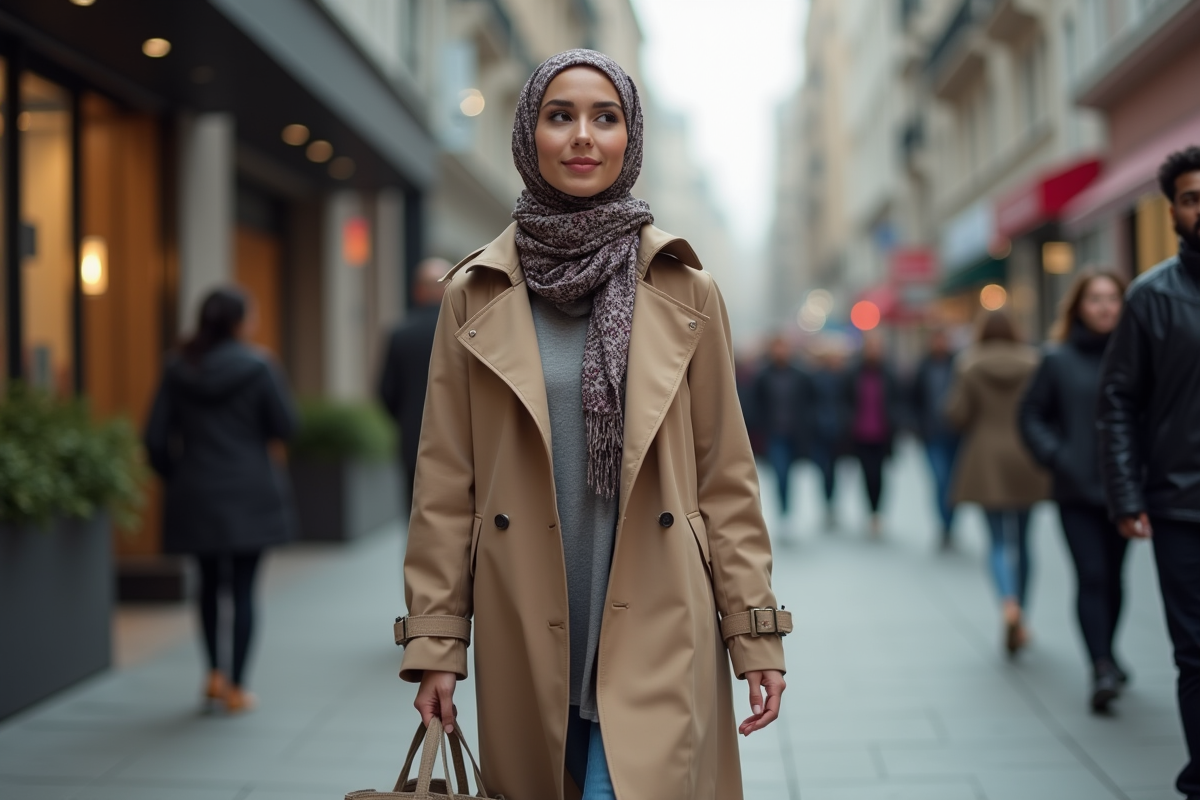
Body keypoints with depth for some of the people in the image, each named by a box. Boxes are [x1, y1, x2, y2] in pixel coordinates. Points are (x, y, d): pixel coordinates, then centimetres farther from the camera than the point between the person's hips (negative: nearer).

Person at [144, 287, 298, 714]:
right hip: (248, 497, -3)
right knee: (243, 587, 4)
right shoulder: (258, 367, -9)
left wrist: (175, 478, 14)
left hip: (195, 498, 3)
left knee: (210, 582, 20)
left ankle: (215, 673, 19)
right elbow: (285, 426, -5)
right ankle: (236, 688, 6)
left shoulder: (178, 370, 2)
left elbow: (156, 439, 0)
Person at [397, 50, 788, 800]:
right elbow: (445, 482, 4)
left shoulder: (686, 291, 3)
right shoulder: (477, 295, 4)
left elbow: (727, 475, 4)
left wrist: (757, 634, 1)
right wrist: (435, 640, 0)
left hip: (655, 634, -1)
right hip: (526, 637, 2)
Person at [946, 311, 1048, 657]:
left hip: (985, 461, -2)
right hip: (1027, 460, 2)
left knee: (999, 540, 0)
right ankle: (1020, 621, 20)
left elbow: (956, 413, -10)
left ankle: (1009, 604, -26)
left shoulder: (970, 364, -3)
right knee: (1022, 540, 14)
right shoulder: (1033, 362, -1)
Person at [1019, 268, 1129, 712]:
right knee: (1091, 577, -9)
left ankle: (1106, 655, 29)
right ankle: (1101, 668, -9)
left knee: (1112, 577, 11)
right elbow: (1031, 416, 6)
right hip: (1077, 489, -1)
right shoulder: (1059, 360, 0)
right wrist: (1055, 456, -7)